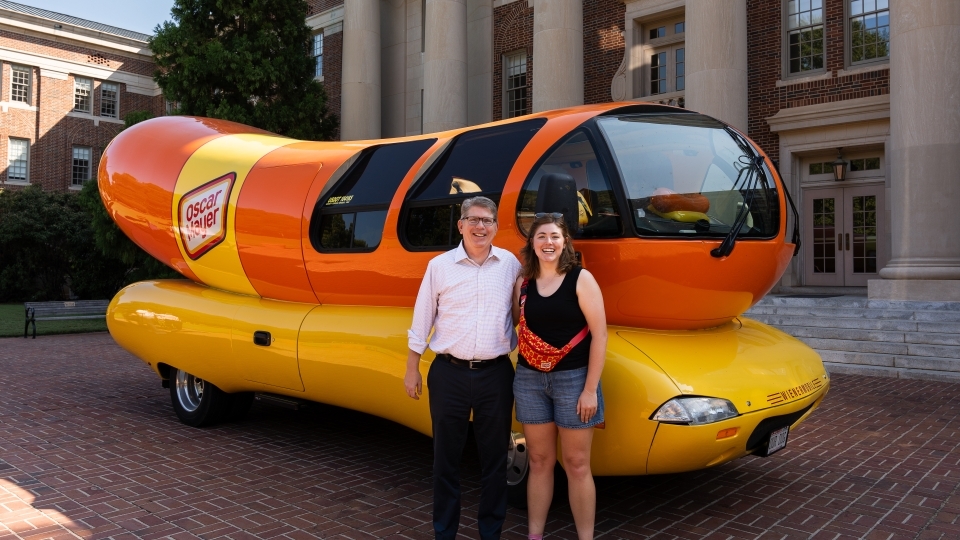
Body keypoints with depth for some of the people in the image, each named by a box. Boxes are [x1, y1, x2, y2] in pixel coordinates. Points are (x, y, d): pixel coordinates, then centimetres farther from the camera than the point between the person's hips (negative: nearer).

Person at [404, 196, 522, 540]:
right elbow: (422, 321, 4)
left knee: (495, 456, 10)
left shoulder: (510, 264, 2)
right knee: (446, 456, 10)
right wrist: (412, 370, 4)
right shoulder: (440, 266, 0)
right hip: (449, 373, 0)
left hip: (496, 374, 1)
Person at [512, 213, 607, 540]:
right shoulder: (523, 283, 5)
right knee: (539, 461, 13)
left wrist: (591, 389, -12)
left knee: (577, 465, 5)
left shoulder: (581, 279, -7)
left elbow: (599, 334, -10)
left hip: (573, 379, -3)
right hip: (529, 379, 4)